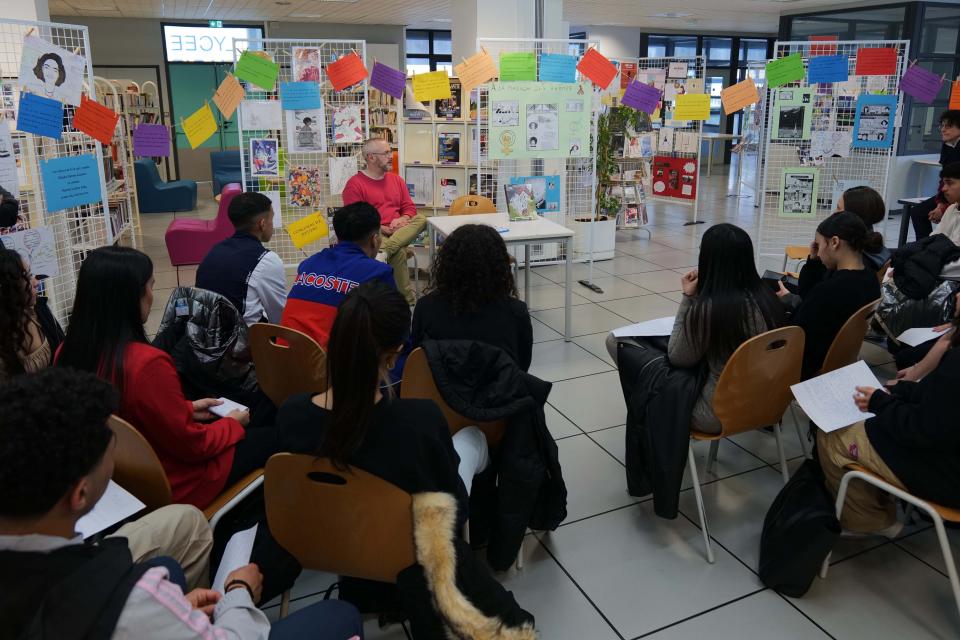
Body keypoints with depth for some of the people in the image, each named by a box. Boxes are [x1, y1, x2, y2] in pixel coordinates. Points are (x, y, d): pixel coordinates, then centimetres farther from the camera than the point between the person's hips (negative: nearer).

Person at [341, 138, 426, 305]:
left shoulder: (396, 179, 18)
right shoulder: (355, 184, -2)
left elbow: (409, 207, 16)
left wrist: (403, 220, -8)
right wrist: (383, 229, -17)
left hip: (399, 232, 6)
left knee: (421, 219, -23)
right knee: (399, 252, -34)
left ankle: (383, 251, -39)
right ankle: (408, 301, -28)